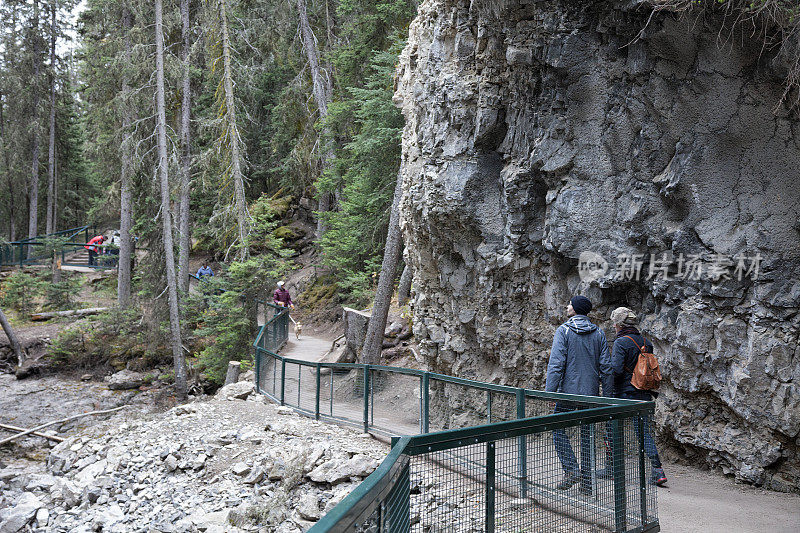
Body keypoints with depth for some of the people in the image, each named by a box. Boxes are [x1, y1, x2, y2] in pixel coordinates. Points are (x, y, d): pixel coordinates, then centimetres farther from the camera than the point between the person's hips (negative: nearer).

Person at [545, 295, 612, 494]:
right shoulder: (598, 333, 7)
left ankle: (571, 469, -5)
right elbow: (606, 366, 5)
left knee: (558, 429, 8)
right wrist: (607, 394, 11)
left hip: (569, 390, -5)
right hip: (591, 392, 5)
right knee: (587, 434, 9)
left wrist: (550, 391, -11)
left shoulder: (564, 330, -8)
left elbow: (556, 363, -14)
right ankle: (586, 481, 12)